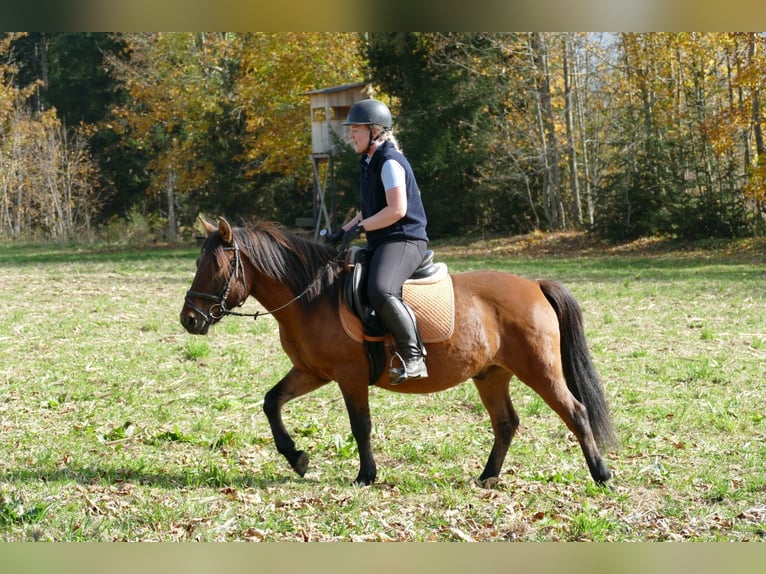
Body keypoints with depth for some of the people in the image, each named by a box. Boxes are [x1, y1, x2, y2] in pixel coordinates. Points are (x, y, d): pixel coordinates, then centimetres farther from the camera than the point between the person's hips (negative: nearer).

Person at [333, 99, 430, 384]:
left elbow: (396, 210, -21)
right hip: (380, 243, 11)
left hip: (404, 240, -11)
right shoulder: (370, 162, 18)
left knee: (381, 291, -35)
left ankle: (414, 357, -28)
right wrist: (344, 230, 12)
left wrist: (360, 227, -16)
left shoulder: (390, 162, -12)